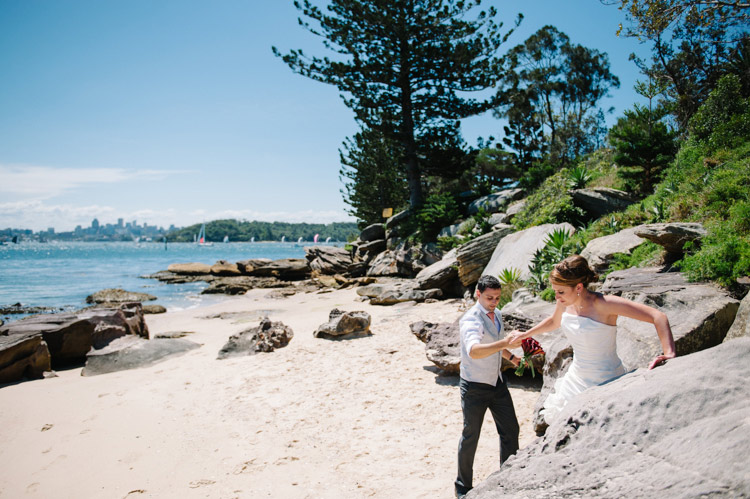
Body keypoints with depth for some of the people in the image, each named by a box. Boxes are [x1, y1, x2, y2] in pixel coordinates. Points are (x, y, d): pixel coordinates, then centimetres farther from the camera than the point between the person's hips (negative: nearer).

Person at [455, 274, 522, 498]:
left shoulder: (496, 314, 3)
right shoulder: (470, 320, -24)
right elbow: (474, 351, -44)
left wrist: (511, 356, 8)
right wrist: (505, 342, -54)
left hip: (497, 383, 7)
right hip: (474, 387, -7)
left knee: (510, 430, 12)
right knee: (471, 436, 6)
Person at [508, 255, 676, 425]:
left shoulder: (603, 304, -24)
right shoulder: (565, 304, -4)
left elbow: (658, 317, -26)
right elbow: (554, 322, 21)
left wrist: (669, 354, -38)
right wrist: (524, 334, 30)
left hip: (605, 381, -7)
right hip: (577, 378, 7)